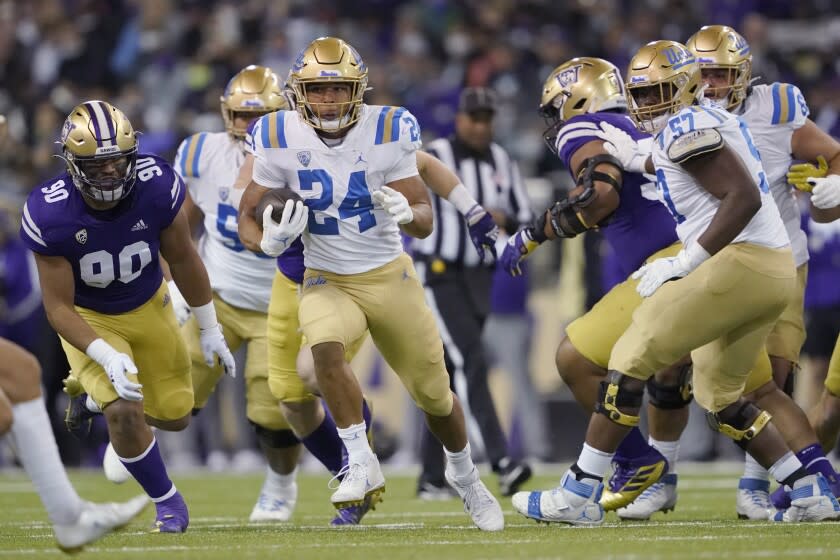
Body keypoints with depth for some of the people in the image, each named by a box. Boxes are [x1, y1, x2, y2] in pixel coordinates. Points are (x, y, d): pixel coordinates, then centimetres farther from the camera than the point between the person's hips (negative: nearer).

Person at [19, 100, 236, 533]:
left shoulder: (156, 187, -27)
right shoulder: (49, 215, -33)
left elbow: (182, 259, -8)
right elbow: (58, 306, -24)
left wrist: (210, 330, 2)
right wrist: (107, 357, -38)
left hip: (149, 307, 3)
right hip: (88, 319, -3)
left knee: (173, 416, 11)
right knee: (124, 411, -21)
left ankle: (108, 399, 45)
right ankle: (166, 501, 5)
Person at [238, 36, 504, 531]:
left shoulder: (388, 132, -14)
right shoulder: (281, 140, -12)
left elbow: (426, 223, -9)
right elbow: (248, 216, -1)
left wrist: (406, 213, -33)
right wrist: (270, 240, -24)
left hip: (390, 276, 0)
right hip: (327, 281, 0)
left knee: (435, 394, 10)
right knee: (327, 348, -34)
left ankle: (466, 477, 39)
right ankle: (362, 466, -21)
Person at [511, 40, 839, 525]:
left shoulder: (687, 128, -9)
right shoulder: (717, 123, 20)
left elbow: (744, 198, -19)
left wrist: (684, 264, -17)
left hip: (741, 263, -10)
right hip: (777, 271, 10)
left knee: (632, 360, -5)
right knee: (722, 400, 21)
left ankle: (579, 496, -6)